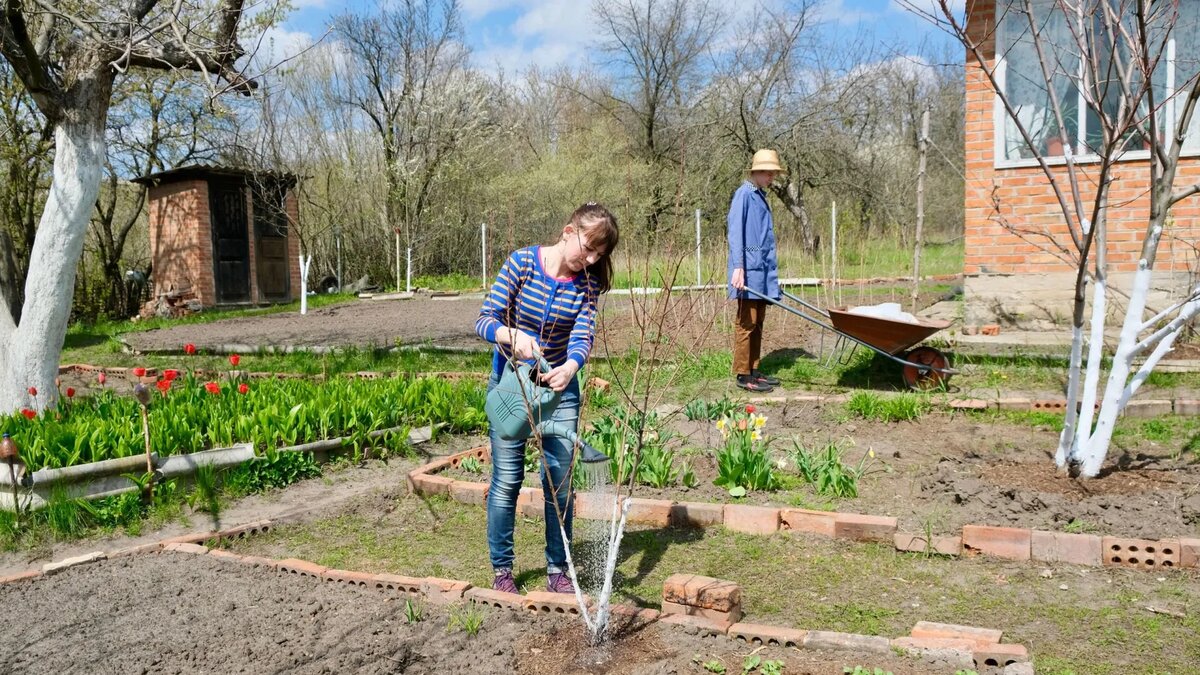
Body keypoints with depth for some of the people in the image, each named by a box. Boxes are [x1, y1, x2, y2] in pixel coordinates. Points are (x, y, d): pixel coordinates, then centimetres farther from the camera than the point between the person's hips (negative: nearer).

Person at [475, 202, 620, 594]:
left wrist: (570, 367, -43)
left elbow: (583, 336, -21)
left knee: (559, 481, 3)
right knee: (507, 480, 2)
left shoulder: (588, 283, -8)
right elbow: (485, 320, -19)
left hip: (559, 386, 2)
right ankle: (502, 569, 19)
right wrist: (512, 336, -41)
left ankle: (557, 570, 18)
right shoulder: (522, 262, -16)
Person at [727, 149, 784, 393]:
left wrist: (772, 272, 22)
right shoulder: (744, 194, -7)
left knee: (757, 323, 11)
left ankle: (753, 370, 17)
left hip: (763, 269, 9)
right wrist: (738, 267, -23)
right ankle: (743, 375, -2)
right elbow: (735, 232, -15)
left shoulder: (761, 196, 19)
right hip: (749, 269, -9)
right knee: (746, 323, -6)